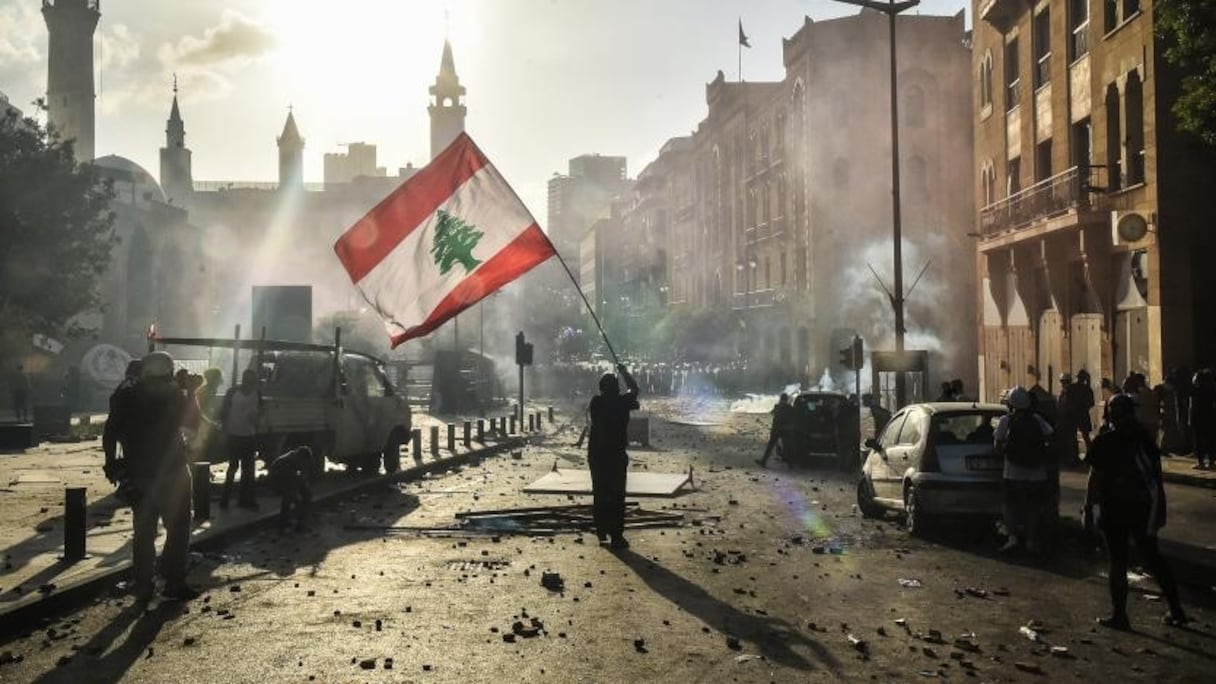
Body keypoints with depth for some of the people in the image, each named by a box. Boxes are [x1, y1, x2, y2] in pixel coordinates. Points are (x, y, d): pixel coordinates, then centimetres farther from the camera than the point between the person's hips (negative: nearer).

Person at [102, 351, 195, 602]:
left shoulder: (126, 395, 3)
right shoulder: (173, 394, -9)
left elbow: (110, 433, 2)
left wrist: (111, 463, 10)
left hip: (137, 474, 4)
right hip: (171, 472, -4)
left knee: (143, 530, 12)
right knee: (178, 528, 4)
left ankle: (143, 586, 12)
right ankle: (173, 583, 0)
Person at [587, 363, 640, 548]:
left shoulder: (595, 402, -1)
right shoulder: (622, 402, -9)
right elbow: (634, 389, 9)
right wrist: (623, 372, 23)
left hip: (596, 455, 4)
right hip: (616, 455, -4)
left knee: (599, 494, 13)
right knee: (616, 497, 0)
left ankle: (601, 532, 19)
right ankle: (616, 536, -2)